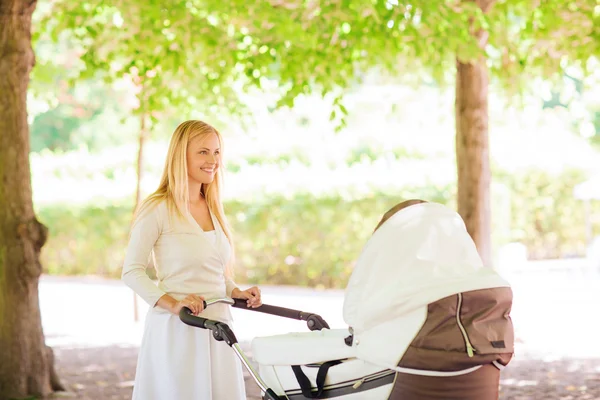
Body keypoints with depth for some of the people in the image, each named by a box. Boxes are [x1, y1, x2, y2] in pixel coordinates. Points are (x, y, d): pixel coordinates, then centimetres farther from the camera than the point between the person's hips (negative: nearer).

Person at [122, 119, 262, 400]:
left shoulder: (214, 209, 15)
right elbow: (132, 271, -9)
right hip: (175, 330, -6)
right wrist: (171, 303, -21)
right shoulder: (157, 209, -6)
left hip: (217, 327, 6)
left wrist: (236, 293, 3)